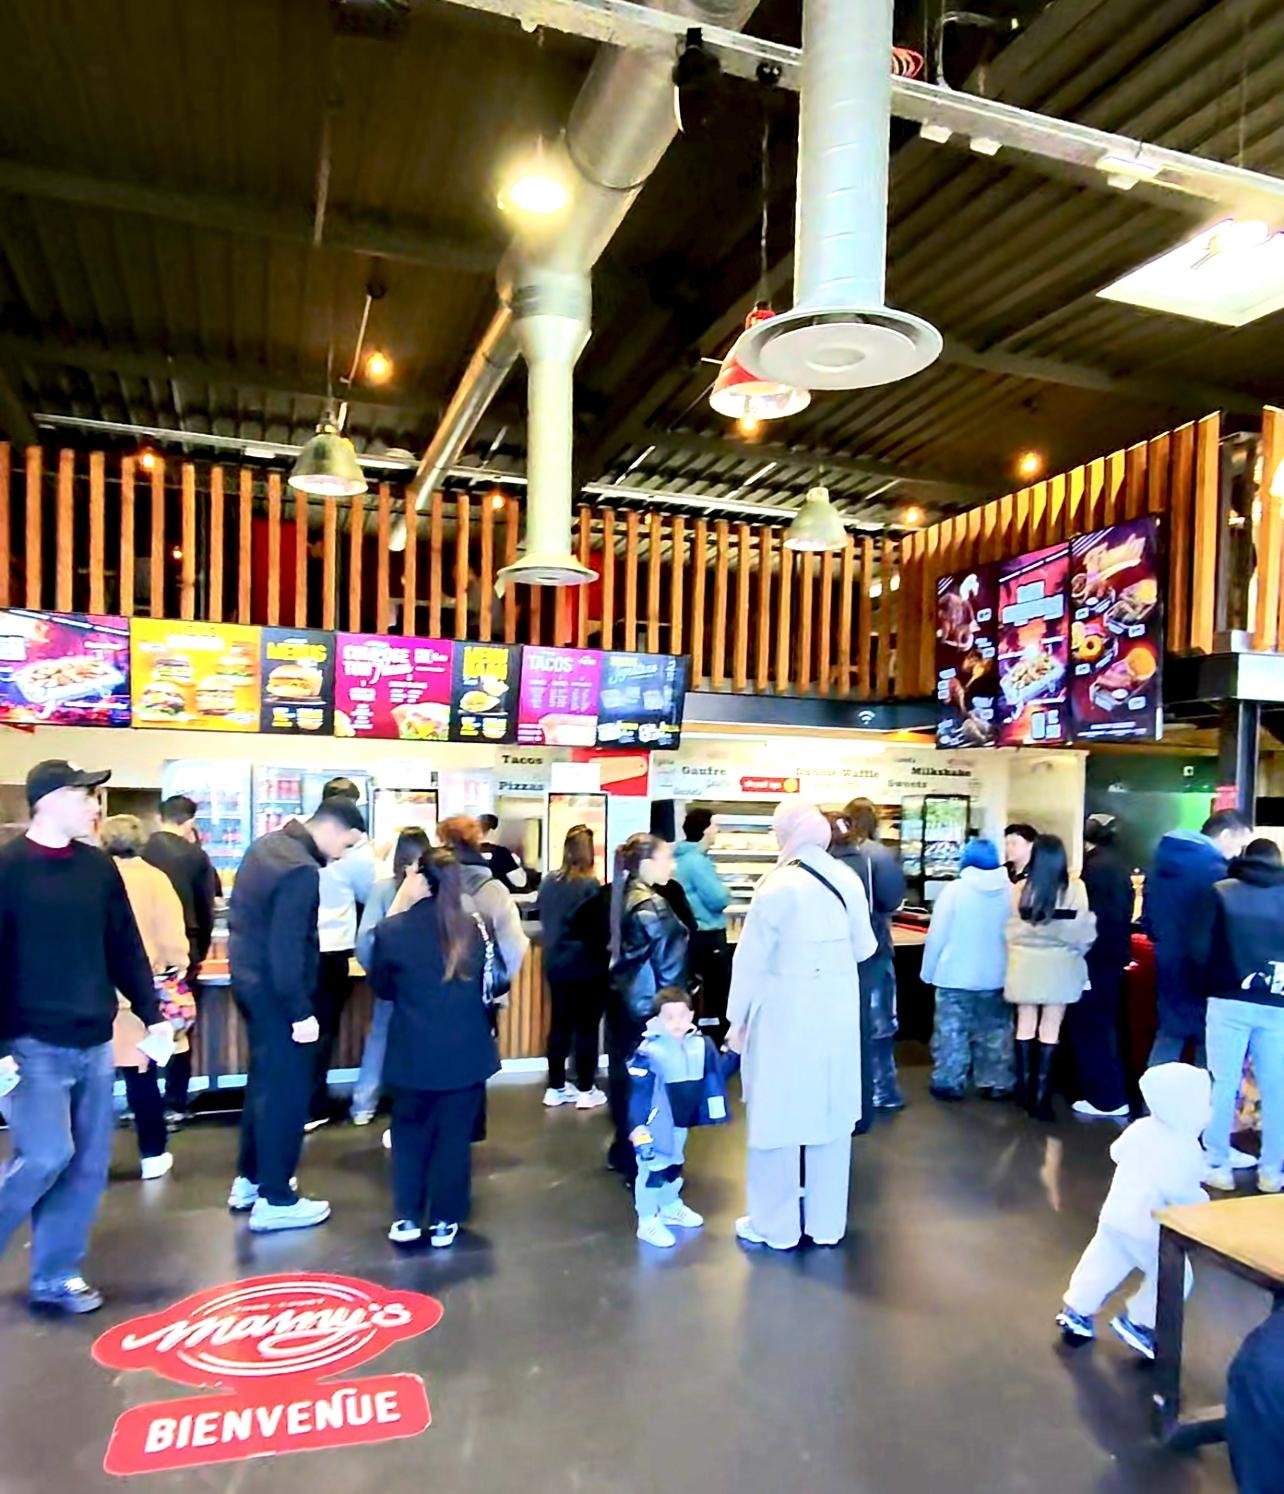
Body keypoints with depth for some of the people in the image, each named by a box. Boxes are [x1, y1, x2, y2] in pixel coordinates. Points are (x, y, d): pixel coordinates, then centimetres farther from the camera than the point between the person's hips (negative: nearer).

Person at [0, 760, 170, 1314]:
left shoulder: (98, 867, 8)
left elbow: (126, 949, 12)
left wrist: (151, 1014, 8)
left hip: (93, 1042, 5)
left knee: (88, 1164, 8)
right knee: (46, 1156, -8)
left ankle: (56, 1277, 23)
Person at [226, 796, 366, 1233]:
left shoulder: (267, 844, 6)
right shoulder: (300, 870, -24)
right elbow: (286, 949, -26)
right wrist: (301, 1012, -20)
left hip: (249, 978, 10)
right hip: (275, 990, -10)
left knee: (264, 1079, 21)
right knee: (287, 1089, 2)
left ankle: (249, 1179, 33)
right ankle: (274, 1200, 12)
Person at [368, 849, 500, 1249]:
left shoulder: (392, 930, -11)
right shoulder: (475, 927, -7)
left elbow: (380, 987, 4)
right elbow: (493, 984, 7)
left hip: (414, 1054, -1)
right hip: (467, 1052, 1)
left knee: (410, 1134, 17)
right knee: (454, 1137, 11)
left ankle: (406, 1219, 20)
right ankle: (445, 1222, 19)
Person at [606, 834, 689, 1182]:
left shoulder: (625, 897, 6)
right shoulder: (653, 907, -20)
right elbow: (668, 967, -16)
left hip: (624, 1000, 9)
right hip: (649, 1006, -9)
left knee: (626, 1072, 17)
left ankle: (624, 1151, 31)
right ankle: (642, 1166, 8)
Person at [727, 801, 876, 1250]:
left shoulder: (778, 887, -16)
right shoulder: (848, 879, -2)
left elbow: (751, 960, -12)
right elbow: (865, 948, 9)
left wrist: (737, 1019, -1)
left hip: (786, 1014, -5)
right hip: (838, 1012, 5)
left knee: (781, 1115, 8)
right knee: (831, 1114, 15)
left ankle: (775, 1225, 21)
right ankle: (827, 1222, 28)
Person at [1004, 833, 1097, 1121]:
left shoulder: (1020, 887, -7)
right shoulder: (1074, 887, -10)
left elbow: (1010, 929, -3)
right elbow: (1083, 931, -8)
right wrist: (1077, 951, 11)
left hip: (1025, 964, 1)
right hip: (1059, 965, -1)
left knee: (1025, 1025, 13)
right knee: (1050, 1029, 5)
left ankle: (1025, 1090, 21)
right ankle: (1041, 1094, 7)